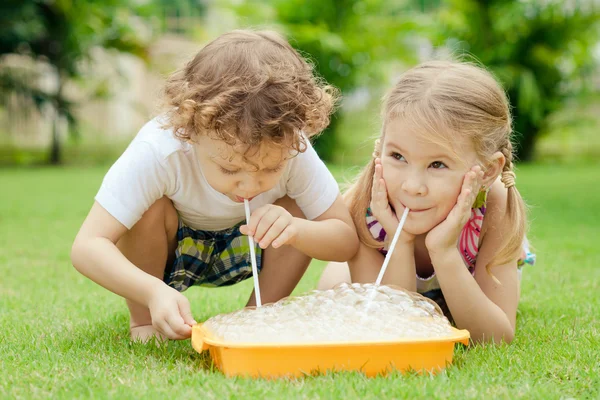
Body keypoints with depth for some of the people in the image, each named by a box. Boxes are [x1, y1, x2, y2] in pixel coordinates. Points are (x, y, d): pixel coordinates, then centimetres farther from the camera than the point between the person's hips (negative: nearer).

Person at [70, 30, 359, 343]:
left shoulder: (293, 149, -30)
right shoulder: (157, 152, -39)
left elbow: (347, 240, -22)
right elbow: (87, 247, -41)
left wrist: (294, 229, -44)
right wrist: (155, 292, -58)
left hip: (234, 251, 2)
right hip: (164, 249, -2)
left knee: (297, 213, -24)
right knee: (151, 207, -33)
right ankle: (143, 321, -9)